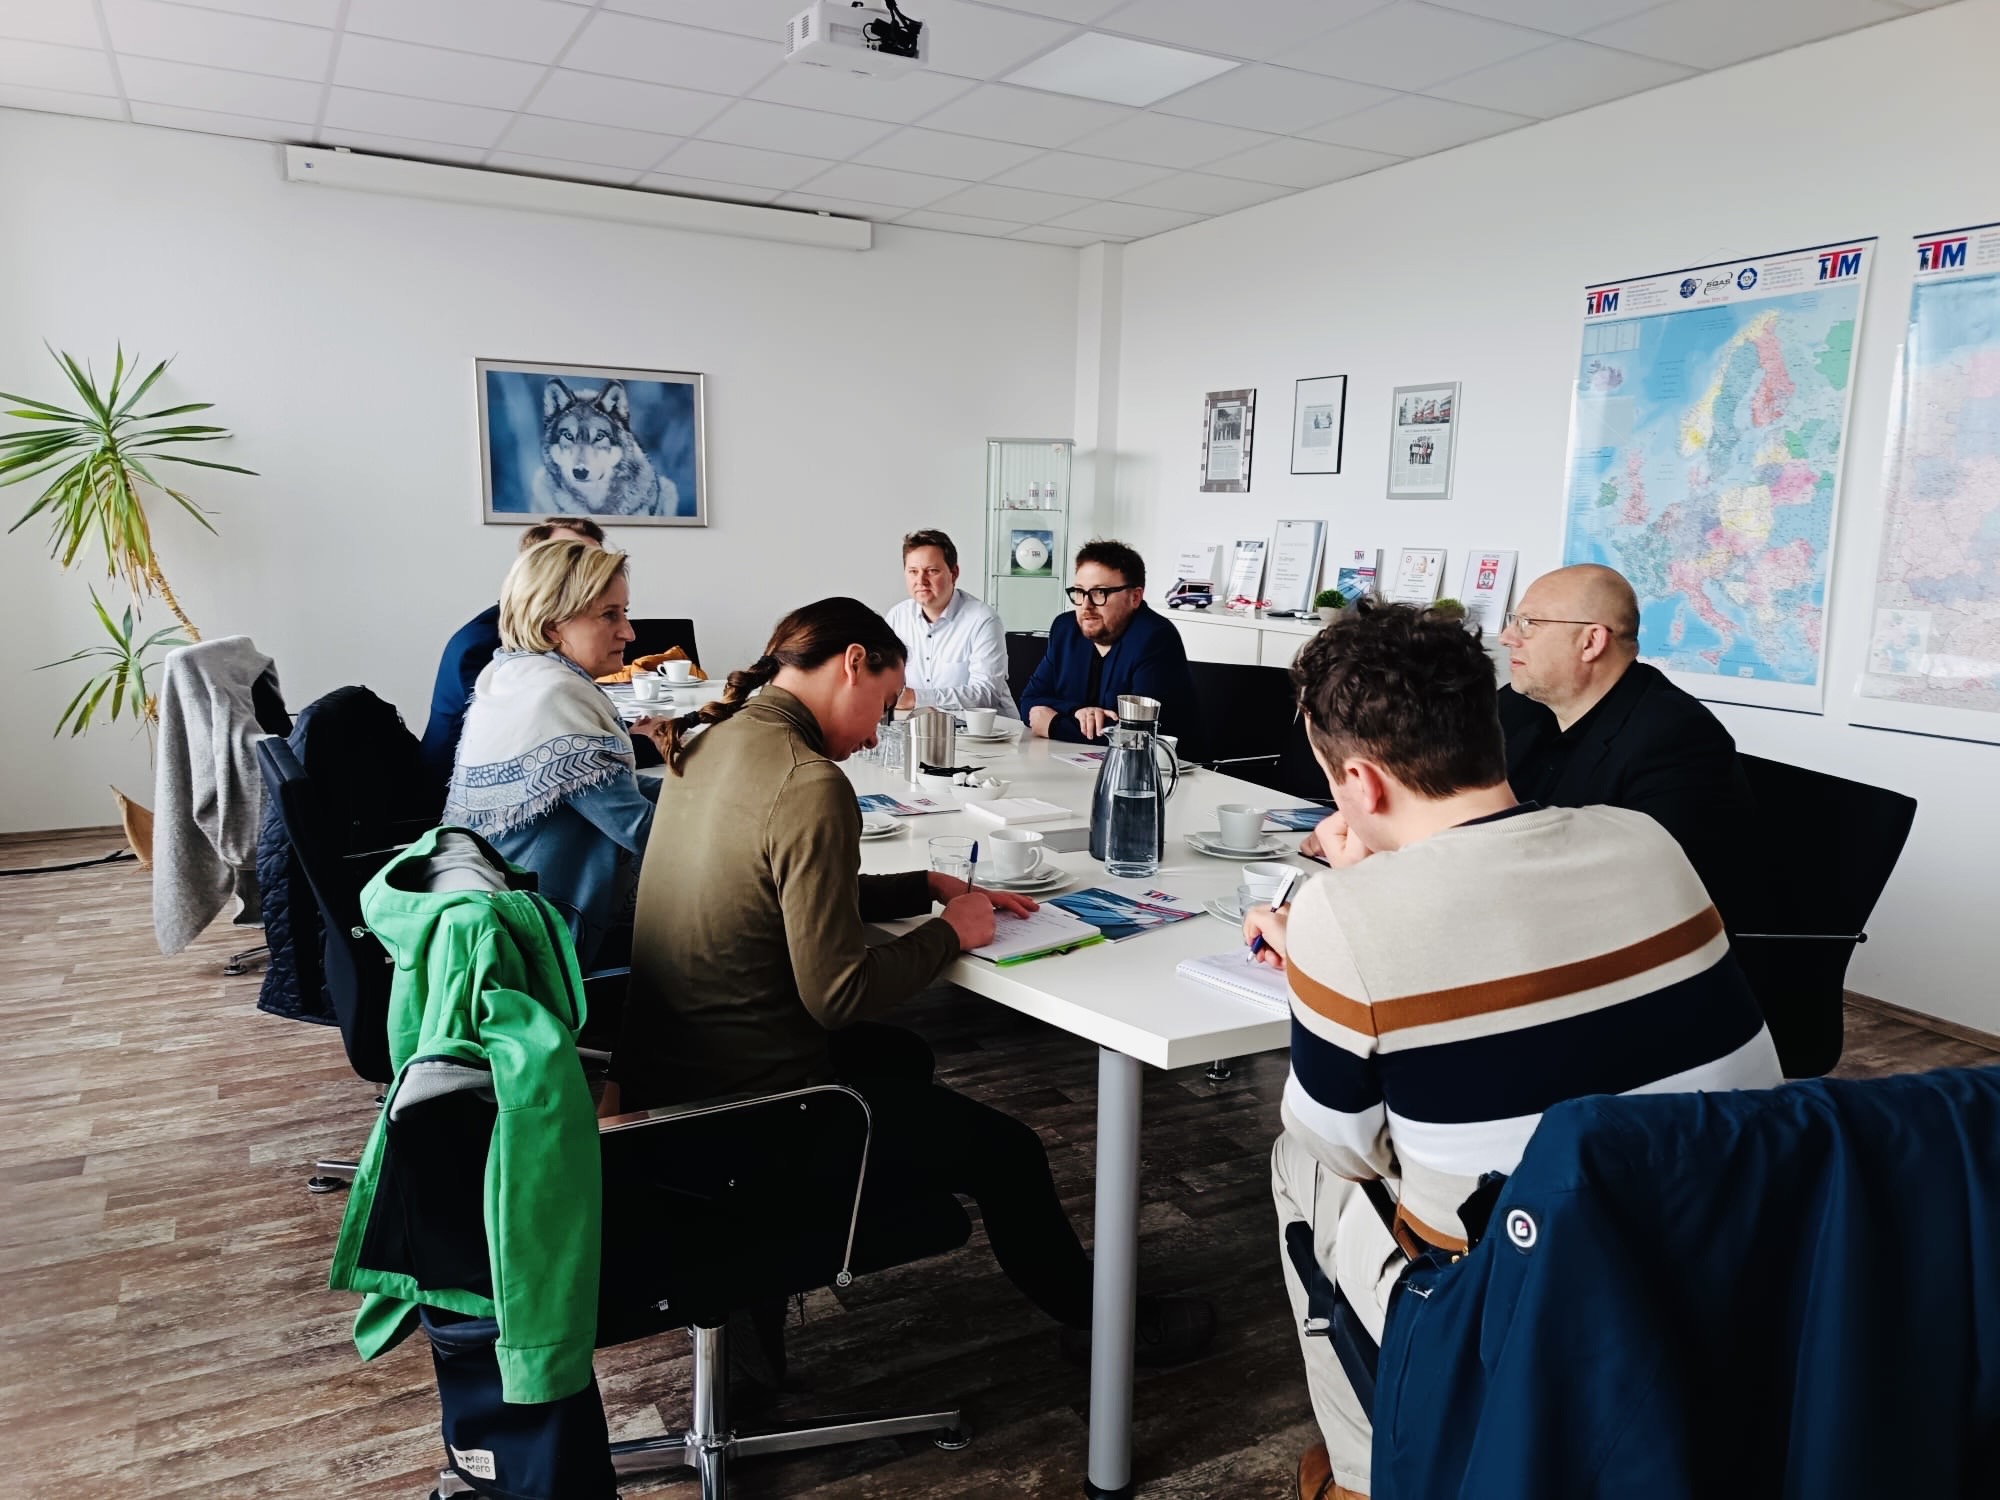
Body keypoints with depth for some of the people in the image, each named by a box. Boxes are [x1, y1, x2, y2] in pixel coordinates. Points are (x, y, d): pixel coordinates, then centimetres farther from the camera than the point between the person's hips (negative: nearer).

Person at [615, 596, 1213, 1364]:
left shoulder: (712, 743, 3)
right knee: (1009, 1151, 9)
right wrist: (951, 931, -8)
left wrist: (931, 886, 9)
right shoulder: (809, 785, -25)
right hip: (742, 1105, -9)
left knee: (903, 1055, 31)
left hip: (661, 1070, 9)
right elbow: (838, 993, -24)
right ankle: (1097, 1315, 31)